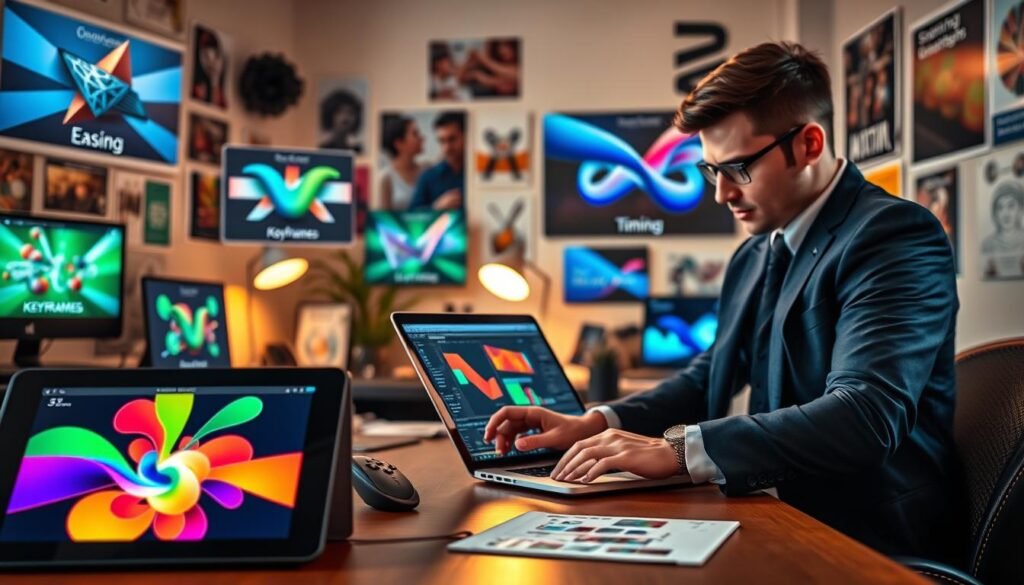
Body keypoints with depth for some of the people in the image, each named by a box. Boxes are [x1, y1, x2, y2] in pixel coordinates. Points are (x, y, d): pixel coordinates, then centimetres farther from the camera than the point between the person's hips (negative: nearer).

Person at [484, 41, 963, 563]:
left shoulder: (896, 236, -16)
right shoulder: (754, 256, 9)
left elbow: (865, 414, -28)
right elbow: (709, 378, 16)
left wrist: (677, 448, -31)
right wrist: (593, 424, 0)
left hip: (871, 543, -6)